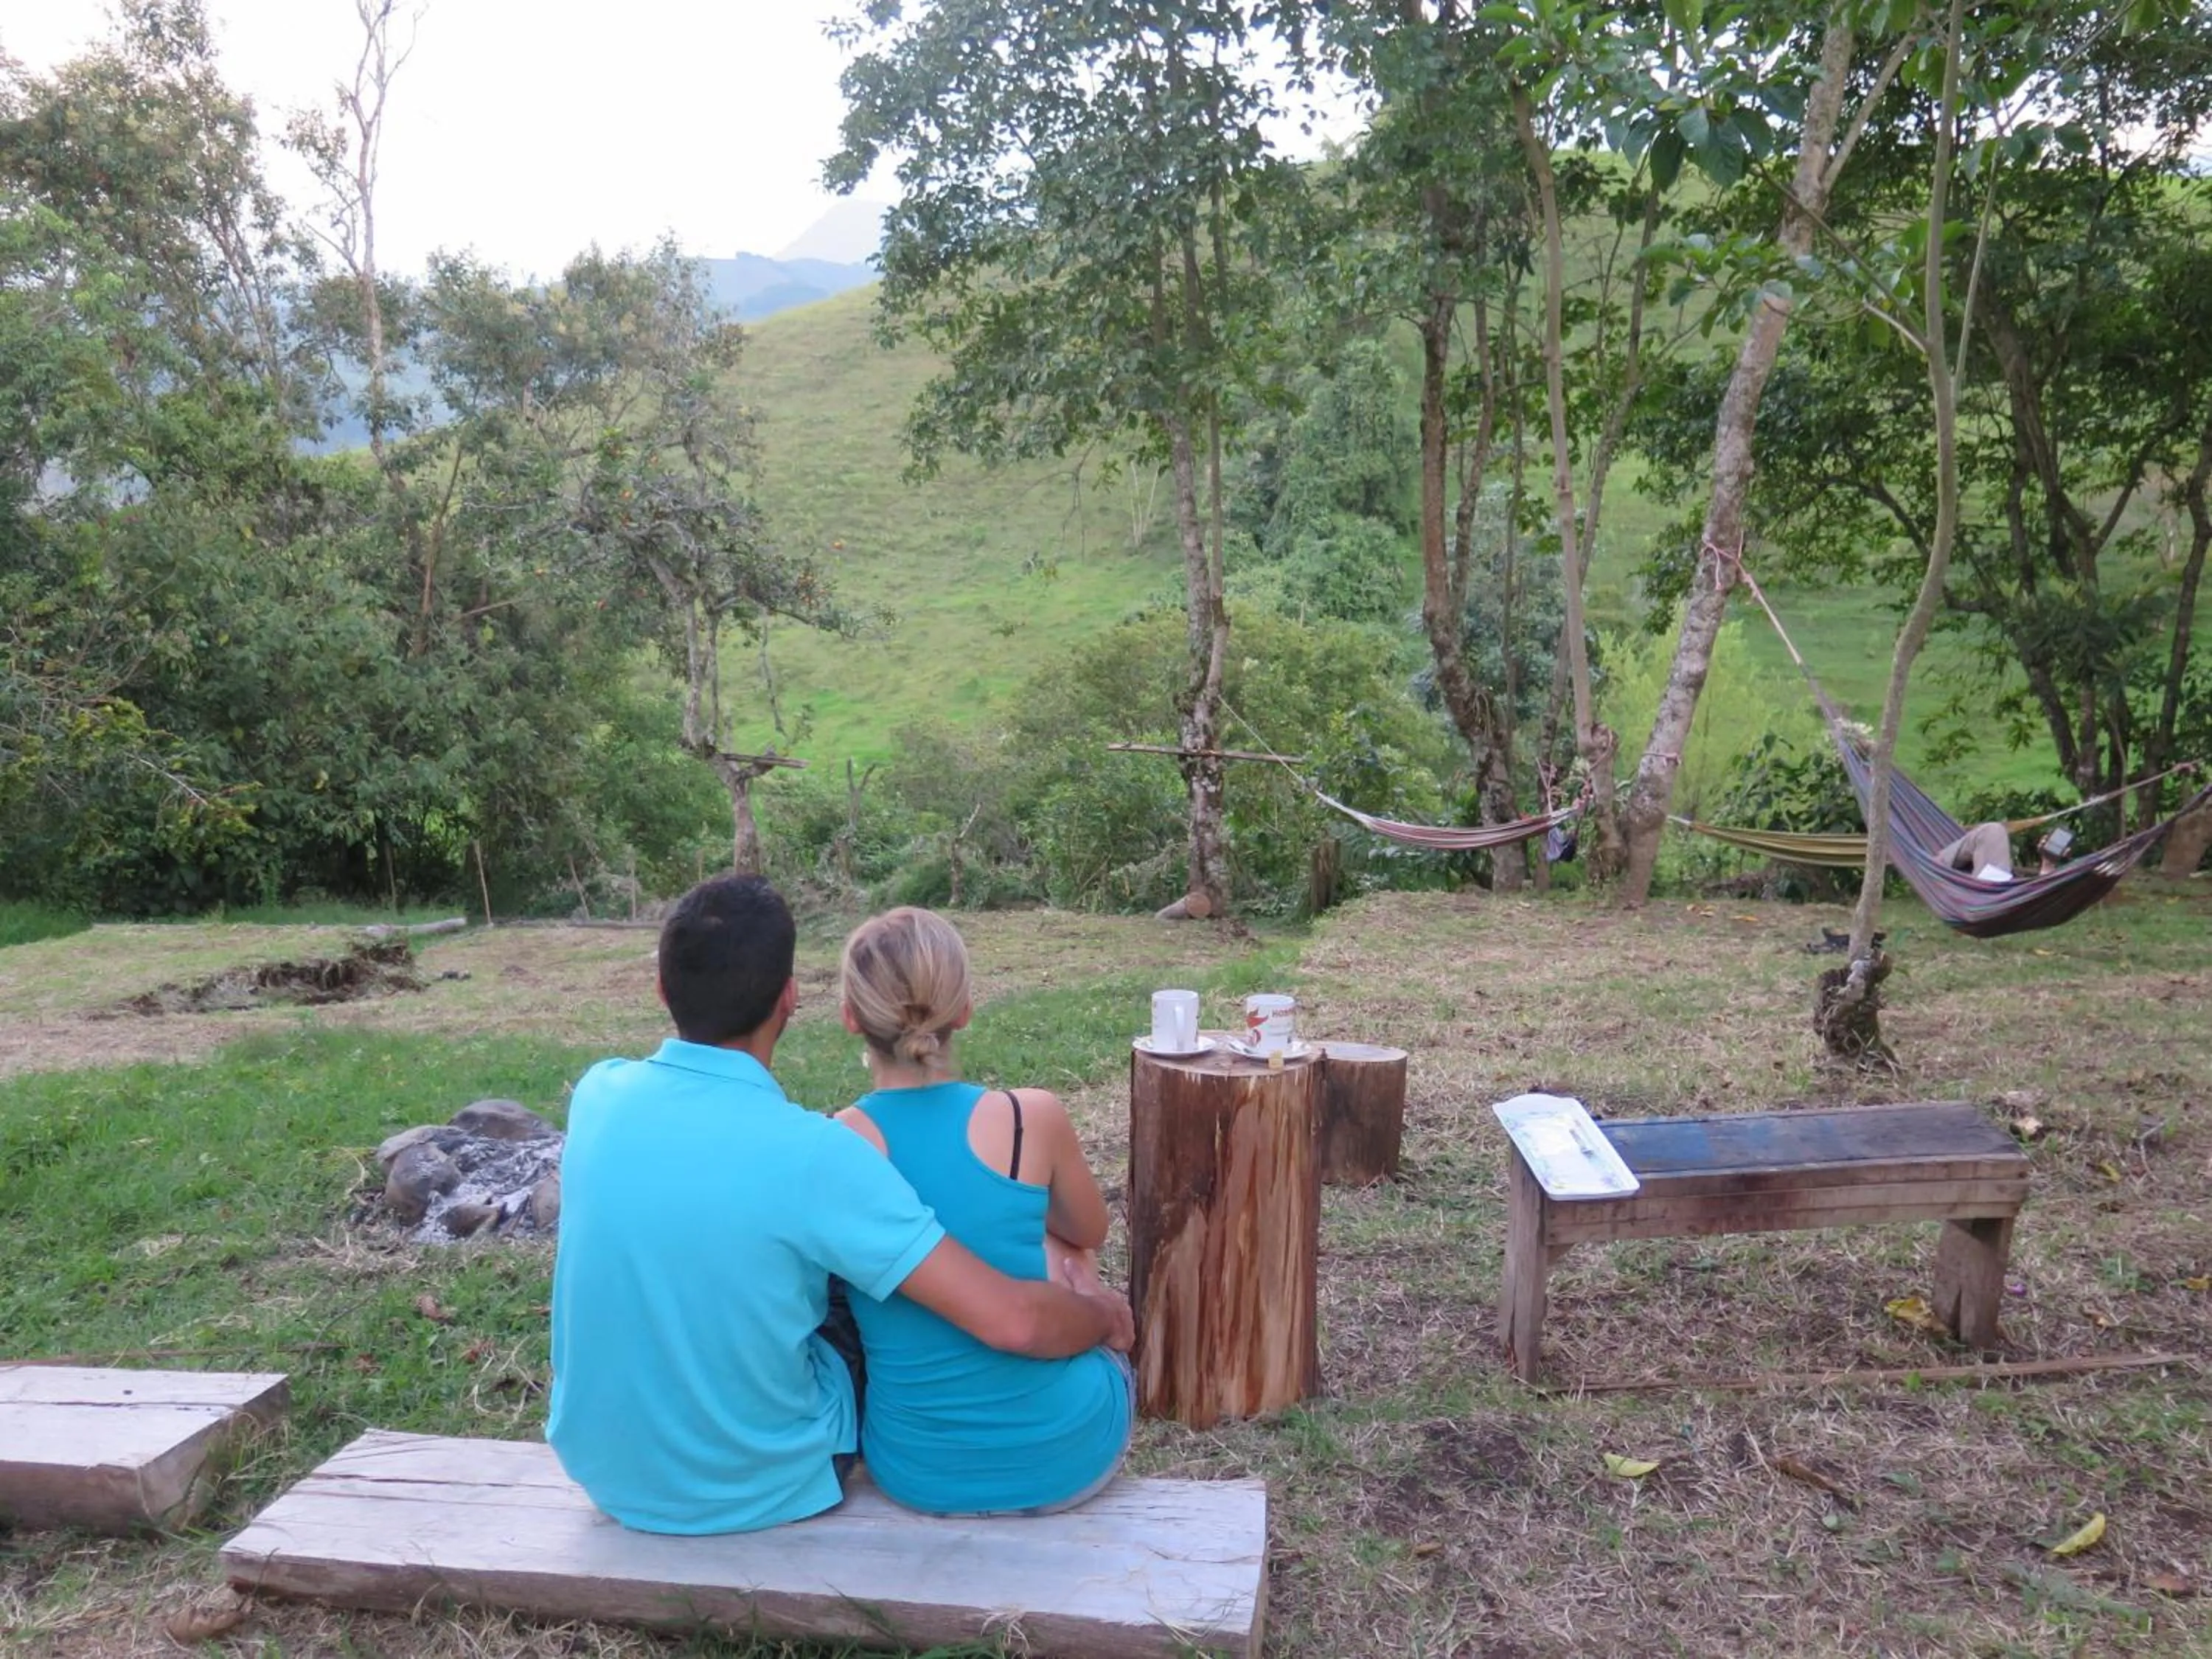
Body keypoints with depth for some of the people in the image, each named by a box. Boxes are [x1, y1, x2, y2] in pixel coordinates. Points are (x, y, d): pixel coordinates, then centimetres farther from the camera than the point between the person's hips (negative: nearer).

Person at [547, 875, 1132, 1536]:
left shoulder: (598, 1093, -12)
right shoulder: (811, 1152, -28)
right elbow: (1011, 1321, -28)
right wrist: (1103, 1314, -7)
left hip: (602, 1466, 5)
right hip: (758, 1486, -4)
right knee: (895, 1314, 22)